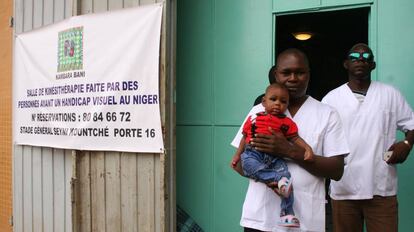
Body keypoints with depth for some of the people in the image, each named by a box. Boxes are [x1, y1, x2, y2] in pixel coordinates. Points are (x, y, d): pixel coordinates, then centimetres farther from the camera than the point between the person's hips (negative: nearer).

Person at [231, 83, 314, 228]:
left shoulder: (286, 122, 14)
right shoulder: (254, 118, 14)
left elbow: (295, 138, 10)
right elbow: (245, 137, 20)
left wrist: (307, 148, -8)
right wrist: (237, 155, 17)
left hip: (274, 156, 1)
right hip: (253, 152, 0)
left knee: (285, 174, -20)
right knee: (247, 163, -33)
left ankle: (287, 213, -11)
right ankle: (277, 180, -36)